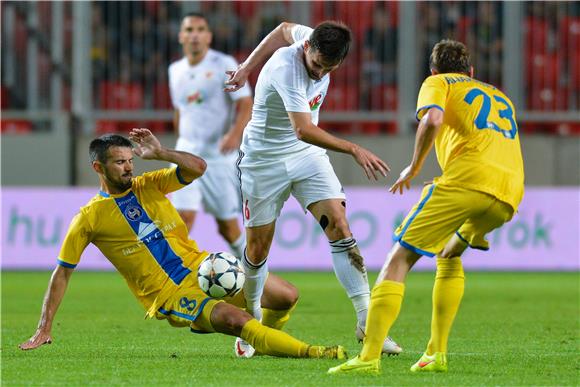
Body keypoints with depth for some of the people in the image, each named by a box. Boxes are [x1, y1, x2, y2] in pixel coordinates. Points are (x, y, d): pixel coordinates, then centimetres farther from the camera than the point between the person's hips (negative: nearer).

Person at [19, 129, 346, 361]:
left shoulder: (149, 185, 8)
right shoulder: (90, 218, -2)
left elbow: (197, 168, -4)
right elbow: (63, 273, 4)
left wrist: (159, 152, -14)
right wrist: (45, 329, 1)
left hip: (201, 267, 5)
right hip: (170, 296, -5)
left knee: (286, 296, -10)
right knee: (236, 319, -33)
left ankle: (259, 340, 21)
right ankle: (308, 352, -29)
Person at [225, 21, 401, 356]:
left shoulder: (317, 40, -9)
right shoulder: (286, 68, -31)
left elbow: (285, 29, 14)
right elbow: (303, 130, -40)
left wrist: (248, 67, 18)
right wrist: (354, 150, -46)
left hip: (308, 155, 5)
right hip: (264, 161, -5)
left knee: (340, 227, -11)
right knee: (258, 249, 3)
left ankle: (366, 321, -15)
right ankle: (251, 320, 28)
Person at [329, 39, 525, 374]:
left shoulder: (439, 82, 19)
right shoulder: (500, 97, 37)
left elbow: (432, 119, -5)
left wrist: (414, 167, 8)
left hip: (467, 178, -6)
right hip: (510, 195, 6)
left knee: (400, 258, -2)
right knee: (450, 256, 30)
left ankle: (370, 356, -17)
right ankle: (437, 353, 19)